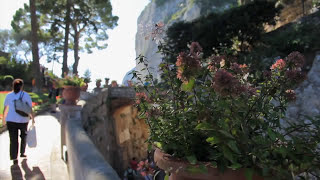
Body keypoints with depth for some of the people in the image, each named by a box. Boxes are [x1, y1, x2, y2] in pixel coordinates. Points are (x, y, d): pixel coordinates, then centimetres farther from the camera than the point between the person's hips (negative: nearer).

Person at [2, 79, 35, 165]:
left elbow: (5, 109, 8)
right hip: (23, 120, -1)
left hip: (11, 120, 1)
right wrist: (33, 118, 5)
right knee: (23, 136, 22)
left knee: (13, 139, 6)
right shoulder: (26, 95, -5)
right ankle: (22, 153, 29)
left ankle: (14, 158, 3)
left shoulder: (9, 95, 2)